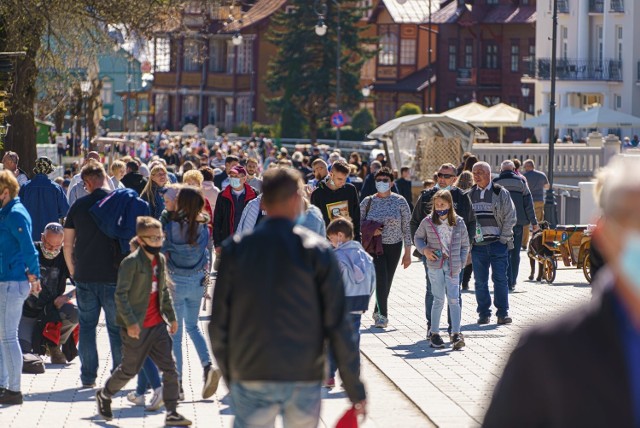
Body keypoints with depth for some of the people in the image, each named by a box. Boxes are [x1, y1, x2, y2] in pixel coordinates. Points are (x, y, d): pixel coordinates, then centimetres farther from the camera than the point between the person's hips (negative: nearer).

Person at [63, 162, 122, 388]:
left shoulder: (78, 206, 0)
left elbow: (67, 245, 4)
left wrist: (73, 271, 16)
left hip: (85, 276, 1)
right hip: (113, 275, -1)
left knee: (87, 325, 10)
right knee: (116, 327, 6)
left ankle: (88, 376, 8)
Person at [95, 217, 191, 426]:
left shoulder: (160, 260, 9)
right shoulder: (131, 262, -15)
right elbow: (120, 294, -17)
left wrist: (171, 317, 17)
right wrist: (130, 322, -21)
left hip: (158, 325, 6)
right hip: (136, 328, -6)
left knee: (170, 368, -2)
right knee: (129, 369, 7)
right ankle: (104, 395, 33)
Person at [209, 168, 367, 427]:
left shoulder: (235, 248, 0)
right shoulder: (317, 250, -4)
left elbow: (219, 322, 2)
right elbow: (338, 325, -6)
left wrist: (229, 376, 15)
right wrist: (355, 389, 0)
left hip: (251, 378, 1)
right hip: (305, 377, -1)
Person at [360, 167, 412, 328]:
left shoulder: (400, 202, -1)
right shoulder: (368, 201, 0)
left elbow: (406, 228, 0)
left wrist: (407, 253, -1)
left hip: (394, 247, 2)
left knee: (387, 282, 7)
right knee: (381, 279, -15)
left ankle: (378, 311, 26)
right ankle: (383, 315, -13)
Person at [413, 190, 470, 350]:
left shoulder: (459, 222, 2)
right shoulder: (428, 222, 0)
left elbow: (465, 245, 10)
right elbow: (418, 237, 14)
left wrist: (461, 263, 2)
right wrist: (424, 249, -4)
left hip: (452, 266, 0)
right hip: (435, 265, 0)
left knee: (454, 299, -6)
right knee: (439, 299, 2)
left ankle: (456, 334, -6)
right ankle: (434, 334, 11)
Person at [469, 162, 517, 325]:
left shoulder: (500, 193, 2)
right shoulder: (470, 195, 12)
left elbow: (510, 217, 1)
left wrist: (503, 238, -6)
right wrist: (468, 240, 3)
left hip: (497, 243, -3)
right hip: (477, 244, 3)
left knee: (500, 279, -3)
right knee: (480, 281, 4)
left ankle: (503, 313, 3)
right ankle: (484, 313, 11)